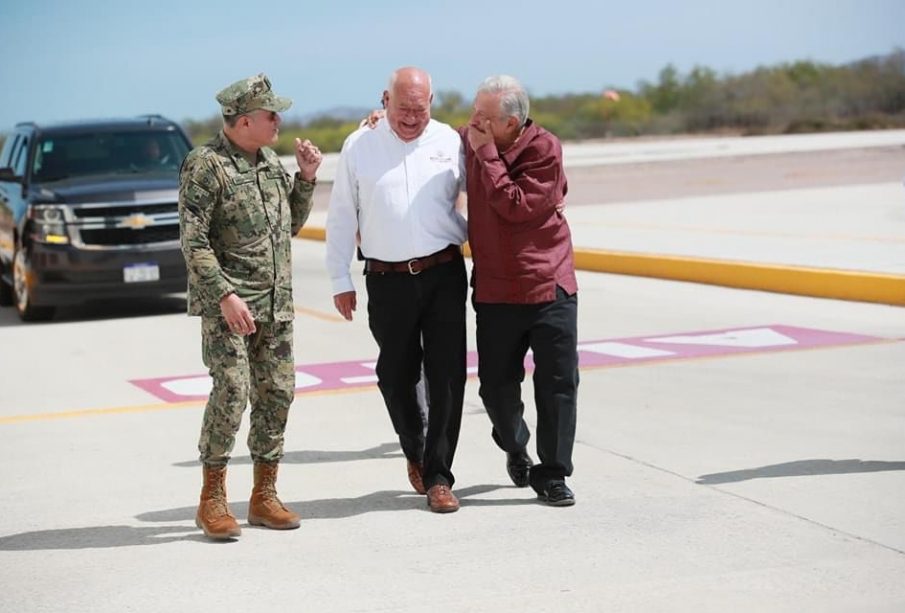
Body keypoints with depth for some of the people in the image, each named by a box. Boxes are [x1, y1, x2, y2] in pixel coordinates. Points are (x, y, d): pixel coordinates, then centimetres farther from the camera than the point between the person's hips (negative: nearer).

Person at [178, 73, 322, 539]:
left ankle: (264, 497, 16)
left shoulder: (271, 161, 13)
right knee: (232, 392, -13)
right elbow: (193, 242, -14)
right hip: (228, 302, -7)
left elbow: (291, 225, 21)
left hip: (277, 304, 7)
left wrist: (306, 178, 9)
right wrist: (226, 295, -21)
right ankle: (212, 501, -2)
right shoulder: (205, 165, -10)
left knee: (277, 394, 6)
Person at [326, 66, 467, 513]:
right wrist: (340, 280, 4)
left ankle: (438, 477, 3)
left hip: (444, 275, 0)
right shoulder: (359, 147, 3)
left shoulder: (449, 141, 4)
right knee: (396, 375, 8)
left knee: (446, 375, -3)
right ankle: (415, 451, 33)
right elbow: (341, 217, 6)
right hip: (387, 280, 0)